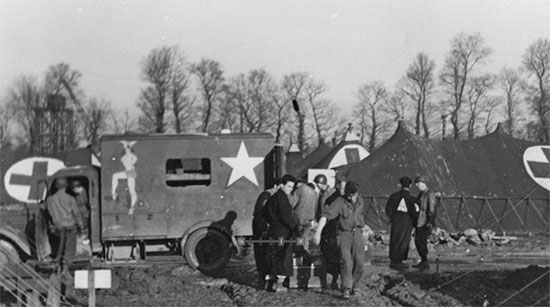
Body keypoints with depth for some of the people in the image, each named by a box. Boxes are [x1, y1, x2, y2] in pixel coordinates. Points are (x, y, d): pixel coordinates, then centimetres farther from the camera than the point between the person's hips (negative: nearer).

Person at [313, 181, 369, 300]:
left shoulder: (360, 201, 5)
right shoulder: (340, 202, -12)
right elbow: (325, 215, -22)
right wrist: (318, 232, -32)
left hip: (357, 233, 4)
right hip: (343, 233, -4)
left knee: (359, 262, -6)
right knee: (346, 261, -18)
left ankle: (352, 286, 13)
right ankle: (346, 290, -15)